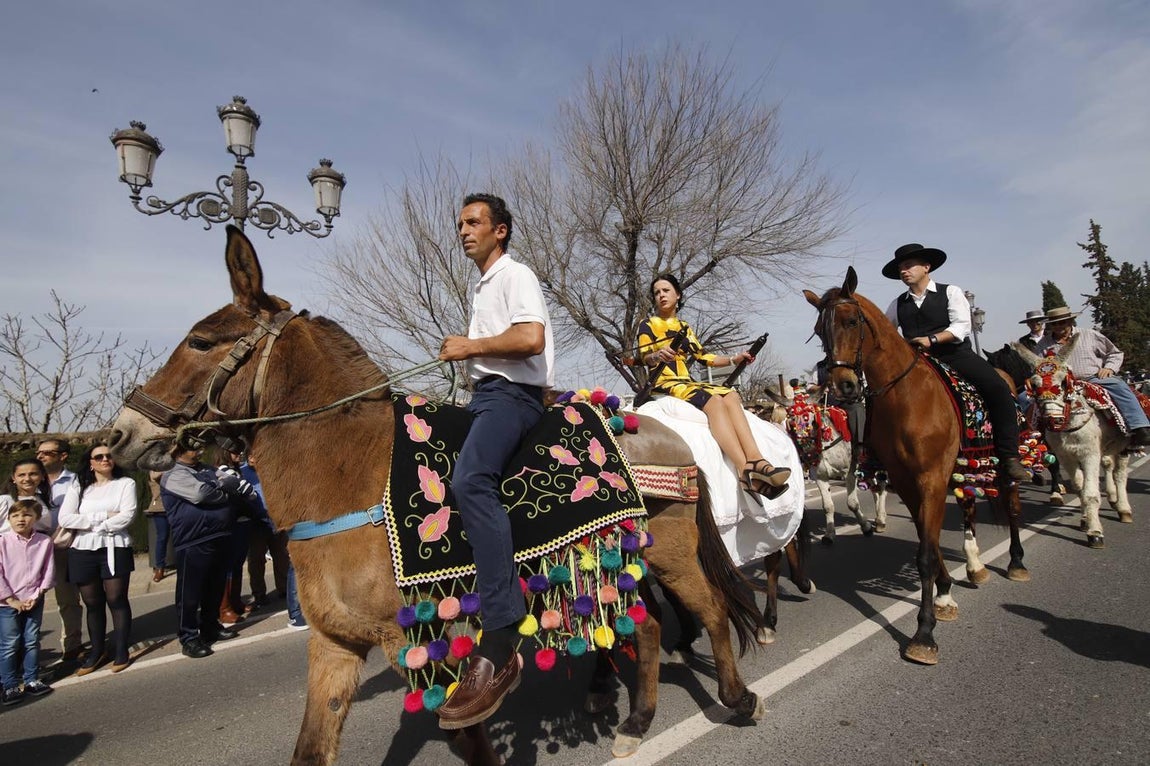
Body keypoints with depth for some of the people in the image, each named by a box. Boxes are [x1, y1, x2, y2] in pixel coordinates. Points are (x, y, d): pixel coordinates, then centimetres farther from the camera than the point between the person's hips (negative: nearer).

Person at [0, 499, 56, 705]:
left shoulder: (44, 542, -4)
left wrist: (36, 596, -8)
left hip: (34, 601, 2)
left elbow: (48, 572, 0)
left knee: (32, 641, 10)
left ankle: (31, 679, 23)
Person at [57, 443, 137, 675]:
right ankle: (97, 651, 21)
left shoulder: (125, 483, 4)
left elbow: (127, 516, -8)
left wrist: (92, 525, -7)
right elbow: (65, 518, -2)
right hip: (83, 551, 3)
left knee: (116, 600, -1)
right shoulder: (78, 487, 11)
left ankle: (121, 651, 8)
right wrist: (104, 516, -9)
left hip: (114, 548, -3)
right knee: (92, 603, 9)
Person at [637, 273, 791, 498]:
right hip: (664, 384, -6)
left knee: (731, 396, -23)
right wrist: (657, 356, -34)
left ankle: (755, 461, -41)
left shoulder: (684, 328, 25)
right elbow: (645, 358, -11)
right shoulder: (648, 325, 6)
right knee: (714, 400, -32)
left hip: (688, 382, 6)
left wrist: (733, 360, 11)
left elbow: (704, 357, 23)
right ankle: (747, 471, -45)